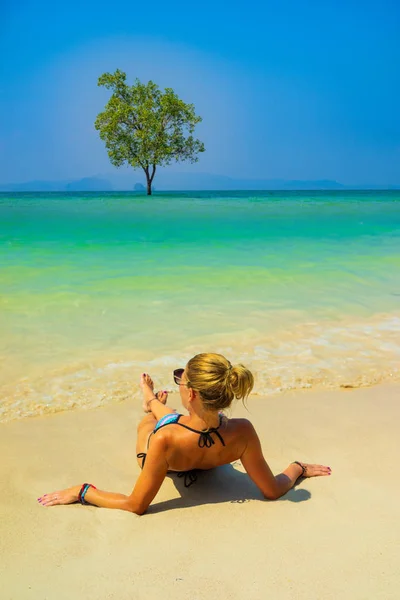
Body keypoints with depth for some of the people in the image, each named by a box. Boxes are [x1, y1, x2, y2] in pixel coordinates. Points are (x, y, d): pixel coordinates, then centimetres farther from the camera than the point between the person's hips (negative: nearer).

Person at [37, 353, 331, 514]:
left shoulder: (164, 440, -49)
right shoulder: (243, 432, -41)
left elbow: (136, 505, -35)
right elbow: (272, 490, -26)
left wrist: (81, 491, -27)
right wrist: (298, 468, -8)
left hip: (165, 465, -2)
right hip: (205, 468, 3)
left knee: (146, 421, 32)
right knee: (164, 413, 33)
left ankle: (152, 402, 68)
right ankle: (154, 402, 68)